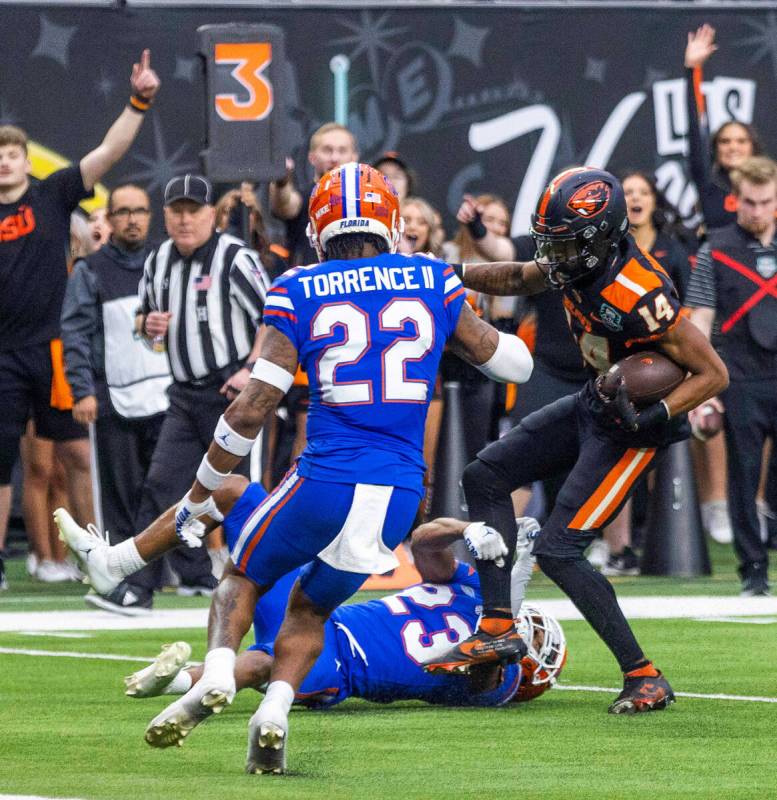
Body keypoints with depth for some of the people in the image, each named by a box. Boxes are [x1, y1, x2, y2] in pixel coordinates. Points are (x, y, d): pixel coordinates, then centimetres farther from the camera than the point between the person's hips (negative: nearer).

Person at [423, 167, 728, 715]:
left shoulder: (640, 297, -33)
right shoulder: (577, 262, -8)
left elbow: (713, 374, -25)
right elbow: (520, 279, 15)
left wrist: (652, 419, -35)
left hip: (629, 428, -9)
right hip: (593, 404, 9)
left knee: (557, 550, -12)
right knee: (486, 478, 12)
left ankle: (645, 678, -4)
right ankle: (497, 629, 15)